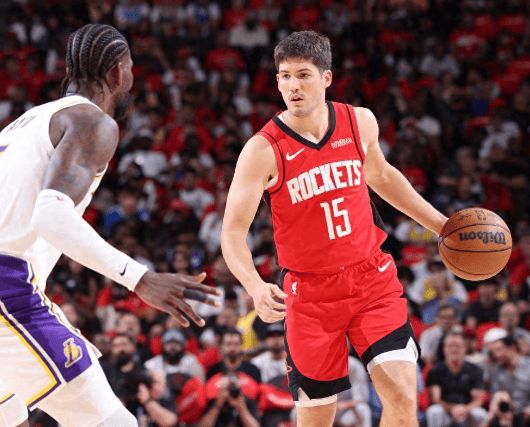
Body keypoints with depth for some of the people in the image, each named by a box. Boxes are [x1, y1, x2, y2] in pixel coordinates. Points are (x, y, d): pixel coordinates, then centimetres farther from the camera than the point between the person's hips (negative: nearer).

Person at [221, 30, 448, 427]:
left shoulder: (360, 122, -1)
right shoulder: (264, 150, -14)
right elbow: (233, 232, -16)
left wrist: (440, 224, 22)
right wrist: (256, 287, -34)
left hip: (371, 277, 2)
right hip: (310, 292, -2)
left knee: (402, 394, -14)